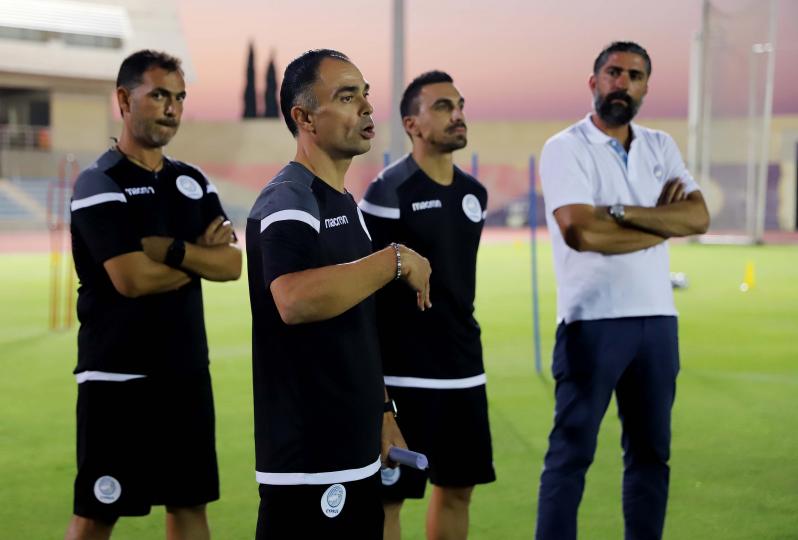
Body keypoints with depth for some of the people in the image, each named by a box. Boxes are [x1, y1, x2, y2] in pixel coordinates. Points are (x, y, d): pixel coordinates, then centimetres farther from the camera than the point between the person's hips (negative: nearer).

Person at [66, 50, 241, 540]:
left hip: (187, 372, 6)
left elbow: (233, 263, -1)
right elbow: (133, 278, -20)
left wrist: (172, 249, -17)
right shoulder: (100, 185, -8)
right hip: (117, 377, -6)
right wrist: (202, 254, -5)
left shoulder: (193, 183, 12)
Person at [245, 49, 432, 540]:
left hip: (356, 455, 9)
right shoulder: (288, 201, -15)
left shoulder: (345, 203, 16)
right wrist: (396, 260, -25)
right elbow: (295, 299, -35)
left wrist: (381, 409, 19)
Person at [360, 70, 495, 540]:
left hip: (465, 371, 8)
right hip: (404, 373, -7)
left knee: (458, 488, 13)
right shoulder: (389, 192, -13)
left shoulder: (474, 193, 10)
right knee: (388, 494, -1)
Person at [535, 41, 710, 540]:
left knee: (651, 451, 11)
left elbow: (699, 217, -3)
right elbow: (580, 231, -19)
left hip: (657, 319, 6)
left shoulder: (661, 147, 12)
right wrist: (663, 219, -8)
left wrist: (623, 211, -15)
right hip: (593, 321, -6)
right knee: (572, 452, -2)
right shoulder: (565, 149, -4)